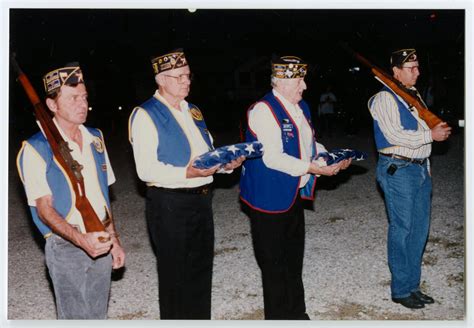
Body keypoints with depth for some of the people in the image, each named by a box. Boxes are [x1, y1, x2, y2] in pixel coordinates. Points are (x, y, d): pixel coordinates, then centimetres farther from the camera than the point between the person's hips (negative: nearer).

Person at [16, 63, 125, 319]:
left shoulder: (95, 138, 6)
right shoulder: (36, 149, -11)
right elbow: (44, 209, -15)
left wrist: (114, 240, 10)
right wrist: (81, 239, -29)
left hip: (101, 243, 5)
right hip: (66, 248, -5)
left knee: (98, 315, 15)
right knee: (75, 317, 5)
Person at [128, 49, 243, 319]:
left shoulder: (193, 111, 13)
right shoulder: (145, 115, -11)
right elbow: (146, 170, -18)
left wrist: (227, 163, -2)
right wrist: (188, 173, -29)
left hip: (202, 199, 7)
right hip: (170, 204, -7)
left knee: (201, 270, 18)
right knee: (176, 276, 6)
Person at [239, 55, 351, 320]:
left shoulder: (301, 107, 10)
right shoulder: (264, 110, -18)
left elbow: (309, 143, 21)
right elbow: (273, 158, -27)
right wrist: (313, 168, -26)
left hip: (294, 196, 9)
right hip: (270, 198, -9)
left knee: (294, 258, 20)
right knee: (274, 263, 4)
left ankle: (296, 313, 35)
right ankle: (278, 316, 19)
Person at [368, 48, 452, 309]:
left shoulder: (415, 95, 16)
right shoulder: (385, 98, -10)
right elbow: (395, 135, -20)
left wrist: (426, 168, 21)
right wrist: (431, 135, -14)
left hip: (420, 168, 8)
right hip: (398, 170, -8)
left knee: (420, 229, 11)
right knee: (402, 229, -3)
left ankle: (413, 285, 23)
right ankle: (401, 289, 8)